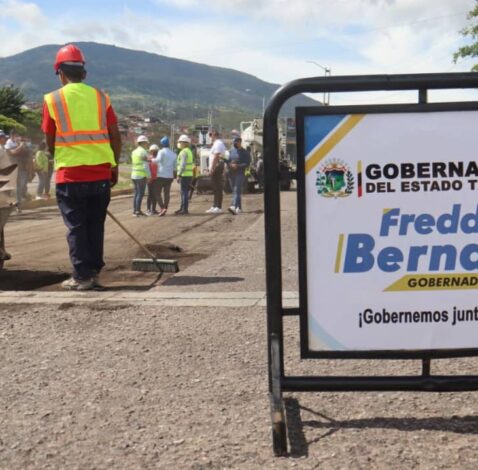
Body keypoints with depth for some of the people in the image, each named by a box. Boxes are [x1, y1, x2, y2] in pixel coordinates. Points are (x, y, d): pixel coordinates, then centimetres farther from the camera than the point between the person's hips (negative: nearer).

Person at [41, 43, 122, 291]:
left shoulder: (53, 100, -1)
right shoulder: (100, 97, 5)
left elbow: (50, 142, 4)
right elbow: (115, 137, 4)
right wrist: (114, 166, 15)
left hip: (70, 175, -3)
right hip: (101, 173, 3)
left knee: (76, 226, 5)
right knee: (95, 225, 13)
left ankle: (82, 276, 5)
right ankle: (94, 272, 18)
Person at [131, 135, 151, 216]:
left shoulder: (134, 152, 14)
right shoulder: (143, 151, -10)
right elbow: (146, 165, -15)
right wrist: (149, 176, -12)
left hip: (134, 175, 8)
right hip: (141, 175, -8)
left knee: (136, 193, 12)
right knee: (140, 193, -6)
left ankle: (135, 210, 14)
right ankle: (137, 211, -9)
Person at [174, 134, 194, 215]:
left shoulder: (184, 152, -12)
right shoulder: (189, 151, 19)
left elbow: (183, 165, -20)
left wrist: (179, 175, -19)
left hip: (185, 175, -10)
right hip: (189, 175, 10)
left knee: (184, 192, -8)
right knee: (184, 192, 15)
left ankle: (185, 210, -7)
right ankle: (182, 208, 22)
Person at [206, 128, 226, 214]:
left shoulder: (218, 144, -14)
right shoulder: (217, 143, 20)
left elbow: (216, 157, -21)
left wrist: (212, 168, -22)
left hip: (216, 168, -11)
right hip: (216, 168, 11)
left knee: (217, 188, -9)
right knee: (216, 188, 14)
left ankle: (218, 207, -9)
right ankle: (215, 206, 20)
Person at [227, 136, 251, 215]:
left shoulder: (245, 152, -2)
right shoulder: (232, 151, 15)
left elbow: (247, 164, -8)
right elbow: (228, 160, 19)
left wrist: (237, 166, -20)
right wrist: (229, 165, -4)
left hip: (240, 173, -6)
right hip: (231, 173, 6)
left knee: (237, 190, -18)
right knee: (234, 191, 10)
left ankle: (234, 207, -33)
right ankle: (239, 208, 20)